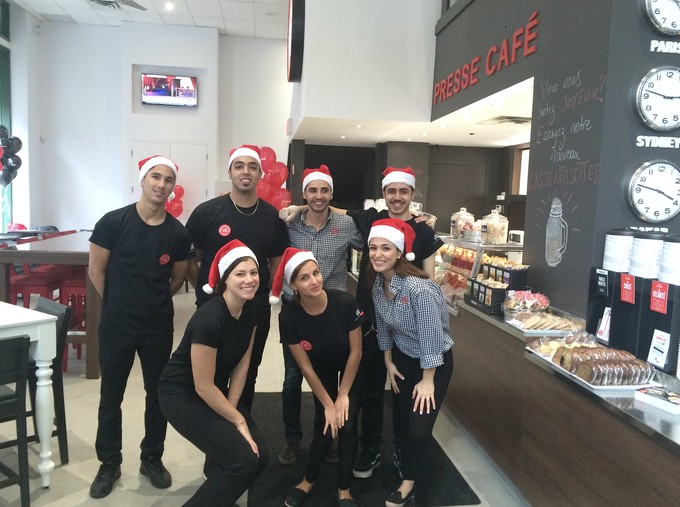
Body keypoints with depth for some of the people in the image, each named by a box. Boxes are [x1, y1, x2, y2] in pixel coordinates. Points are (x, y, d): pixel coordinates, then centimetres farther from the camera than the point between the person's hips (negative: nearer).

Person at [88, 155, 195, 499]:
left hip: (159, 327, 2)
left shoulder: (178, 233, -5)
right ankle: (109, 463, 31)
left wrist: (152, 302, 11)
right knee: (111, 397, 12)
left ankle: (152, 459, 32)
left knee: (158, 395, 13)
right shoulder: (113, 222, -10)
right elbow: (96, 270, -1)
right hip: (116, 325, -1)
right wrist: (120, 303, 5)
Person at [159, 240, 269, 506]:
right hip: (182, 395, -7)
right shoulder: (209, 319, -32)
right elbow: (203, 386, -25)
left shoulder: (251, 308, -8)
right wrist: (237, 420, -13)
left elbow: (242, 363, 0)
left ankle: (218, 477, 30)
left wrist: (230, 410, -4)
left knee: (260, 457, 1)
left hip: (216, 391, 7)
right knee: (244, 461, -14)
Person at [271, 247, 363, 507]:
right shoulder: (289, 316, -29)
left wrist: (343, 395, -13)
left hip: (351, 366, -1)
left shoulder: (345, 302, -34)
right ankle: (308, 480, 27)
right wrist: (327, 404, -12)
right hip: (322, 367, 1)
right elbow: (306, 367, -17)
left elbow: (355, 352, -20)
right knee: (325, 426, 0)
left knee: (347, 424, -6)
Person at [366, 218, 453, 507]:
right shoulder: (378, 283, -10)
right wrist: (389, 363, 9)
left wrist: (427, 381, -18)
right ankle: (408, 478, 42)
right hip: (402, 357, 7)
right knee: (402, 419, 18)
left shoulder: (420, 289, -33)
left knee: (419, 430, -6)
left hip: (435, 362, -7)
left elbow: (432, 337, -27)